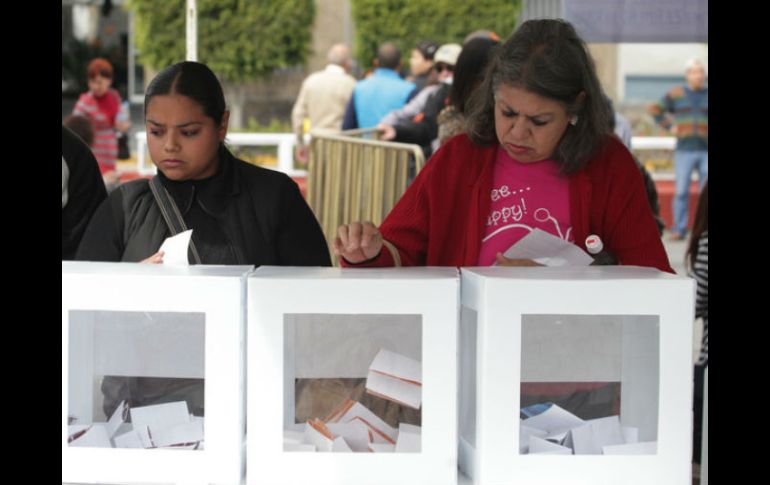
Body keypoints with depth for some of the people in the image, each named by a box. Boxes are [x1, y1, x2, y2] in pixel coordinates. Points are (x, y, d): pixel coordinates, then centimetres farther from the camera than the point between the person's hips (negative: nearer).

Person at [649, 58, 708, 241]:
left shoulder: (707, 95, 7)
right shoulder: (675, 95, 6)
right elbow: (655, 109, 13)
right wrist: (669, 126, 2)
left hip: (705, 151, 1)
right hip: (684, 150, -1)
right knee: (681, 191, -6)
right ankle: (679, 229, -1)